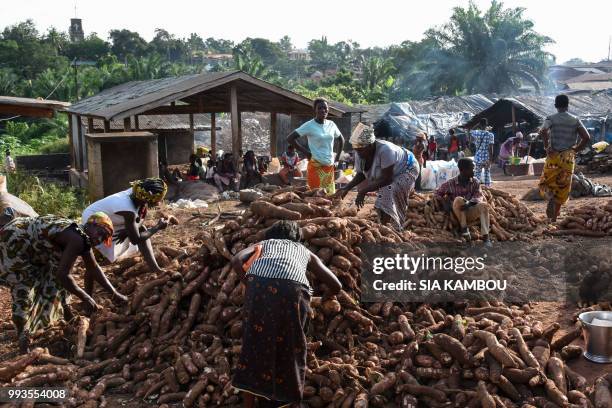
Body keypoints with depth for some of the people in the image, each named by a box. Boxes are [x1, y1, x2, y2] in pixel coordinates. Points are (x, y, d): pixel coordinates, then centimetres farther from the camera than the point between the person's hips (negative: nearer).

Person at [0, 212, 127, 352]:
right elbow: (62, 275, -30)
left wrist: (115, 294, 14)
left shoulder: (83, 237, 5)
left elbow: (93, 269, 14)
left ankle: (69, 317, 29)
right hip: (12, 241, -10)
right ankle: (23, 338, -4)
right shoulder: (77, 239, -26)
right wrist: (86, 298, -21)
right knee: (24, 291, -10)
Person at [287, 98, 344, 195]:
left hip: (330, 166, 5)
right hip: (316, 166, -5)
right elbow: (290, 138, -10)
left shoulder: (331, 125, 7)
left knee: (331, 194, 8)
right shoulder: (309, 125, -8)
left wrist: (338, 156, 14)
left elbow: (341, 139, 24)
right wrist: (304, 152, -10)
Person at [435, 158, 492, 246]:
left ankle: (485, 236, -31)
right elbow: (438, 193, 4)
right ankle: (464, 228, -23)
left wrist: (470, 203, -31)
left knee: (483, 205, -27)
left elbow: (479, 196, -10)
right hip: (457, 215, -2)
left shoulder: (475, 182, 1)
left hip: (470, 213, 2)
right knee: (458, 199, -32)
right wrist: (444, 203, -14)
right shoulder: (451, 183, -7)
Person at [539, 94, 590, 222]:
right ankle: (554, 216, 10)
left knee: (546, 182, 12)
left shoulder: (551, 118, -2)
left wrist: (547, 146, -10)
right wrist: (576, 150, 7)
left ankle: (550, 198, -21)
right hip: (568, 157, 2)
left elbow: (543, 131, -22)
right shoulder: (575, 120, 4)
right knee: (562, 187, 9)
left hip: (554, 155, -2)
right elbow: (587, 137, -4)